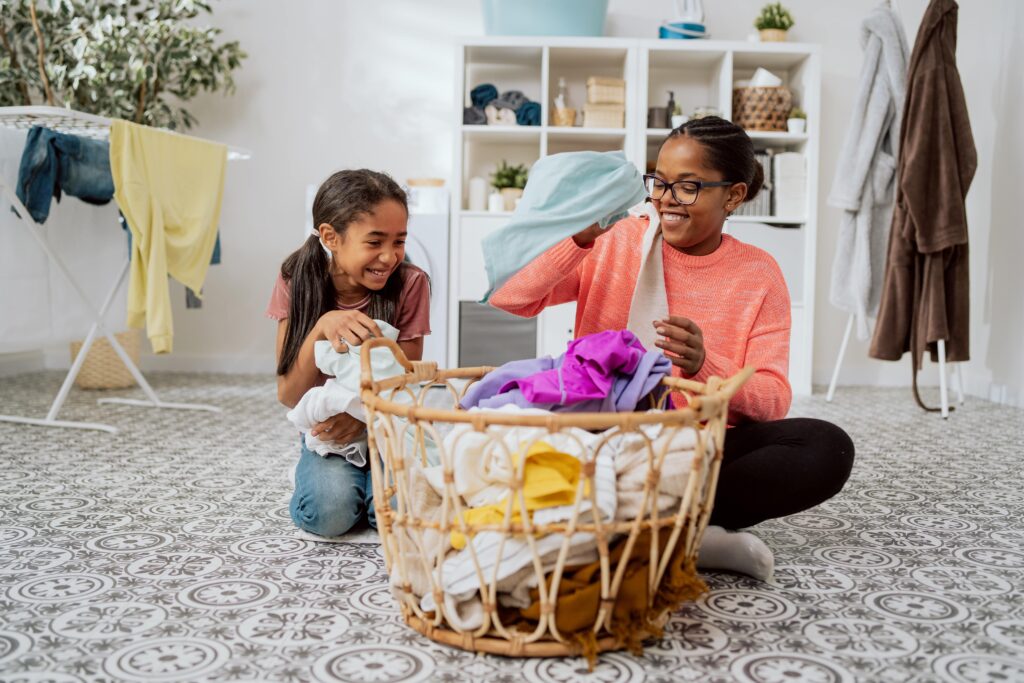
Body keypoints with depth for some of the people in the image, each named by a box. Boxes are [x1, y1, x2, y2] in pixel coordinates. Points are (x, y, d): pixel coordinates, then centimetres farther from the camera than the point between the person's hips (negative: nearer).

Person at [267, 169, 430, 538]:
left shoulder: (409, 284, -15)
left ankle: (370, 480, 7)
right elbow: (289, 396, -14)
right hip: (322, 429, 0)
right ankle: (328, 476, 6)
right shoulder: (297, 282, -11)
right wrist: (322, 327, -31)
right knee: (327, 512, -28)